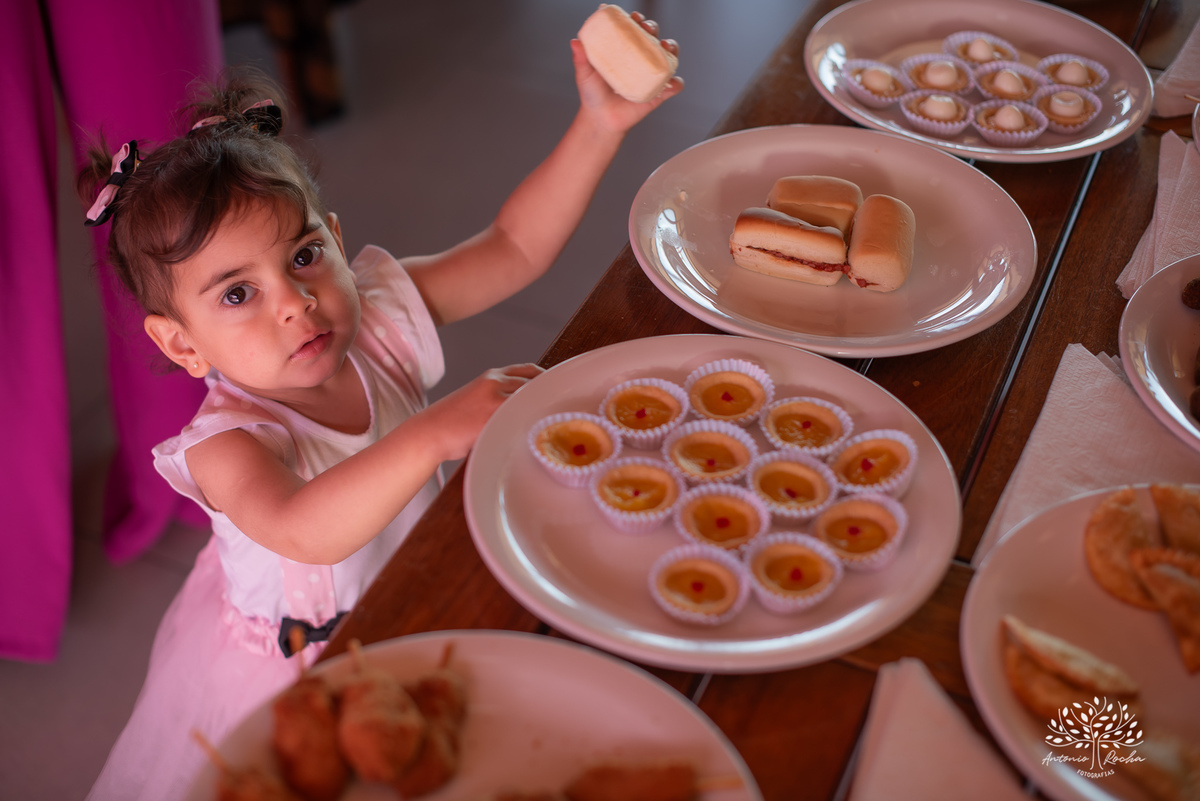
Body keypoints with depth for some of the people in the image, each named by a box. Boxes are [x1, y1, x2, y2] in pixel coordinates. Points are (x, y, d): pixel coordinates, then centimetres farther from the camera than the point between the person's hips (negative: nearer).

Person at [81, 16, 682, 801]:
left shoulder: (378, 314, -20)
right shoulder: (226, 444, -35)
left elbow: (514, 246, -18)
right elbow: (303, 531, -55)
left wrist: (600, 125, -30)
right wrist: (435, 433, -67)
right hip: (300, 662, -4)